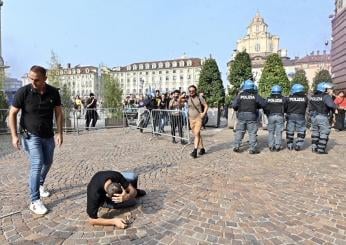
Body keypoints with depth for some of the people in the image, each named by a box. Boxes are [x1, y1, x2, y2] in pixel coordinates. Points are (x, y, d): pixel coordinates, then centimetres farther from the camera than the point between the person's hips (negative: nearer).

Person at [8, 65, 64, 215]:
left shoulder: (53, 92, -8)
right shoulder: (23, 92, -16)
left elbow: (59, 113, 1)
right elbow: (12, 114, -7)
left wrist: (59, 133, -4)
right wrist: (14, 135, -12)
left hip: (48, 135, 4)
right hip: (31, 135, -4)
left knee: (48, 163, 17)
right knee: (37, 165, -13)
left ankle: (40, 185, 44)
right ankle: (35, 201, -3)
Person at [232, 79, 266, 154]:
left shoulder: (240, 95, -1)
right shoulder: (255, 95, -2)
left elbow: (234, 105, -4)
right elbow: (263, 104, 0)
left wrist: (237, 109, 15)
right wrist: (257, 106, 17)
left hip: (241, 115, 1)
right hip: (252, 116, -1)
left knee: (239, 131, 11)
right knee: (252, 133, 4)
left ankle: (236, 146, 10)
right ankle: (253, 148, 5)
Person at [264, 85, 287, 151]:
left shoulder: (268, 99, 1)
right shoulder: (283, 99, 0)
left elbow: (265, 108, 3)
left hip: (271, 116, 1)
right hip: (280, 116, -1)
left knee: (271, 132, 8)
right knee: (278, 132, 4)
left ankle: (271, 146, 9)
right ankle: (278, 146, 6)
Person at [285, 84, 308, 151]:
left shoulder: (289, 98, -7)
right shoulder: (304, 98, -3)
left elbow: (285, 107, 0)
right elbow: (306, 107, 6)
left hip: (291, 116, 0)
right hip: (301, 116, 0)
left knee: (290, 131, 10)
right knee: (301, 131, 9)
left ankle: (290, 145, 14)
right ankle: (298, 145, 6)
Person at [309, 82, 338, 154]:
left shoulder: (312, 97, 9)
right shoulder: (326, 96, -13)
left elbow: (310, 108, 14)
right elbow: (331, 105, -28)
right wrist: (334, 109, -7)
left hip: (314, 116, 7)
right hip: (323, 117, -7)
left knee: (315, 132, 17)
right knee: (324, 133, 2)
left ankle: (314, 147, 21)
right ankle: (321, 149, 3)